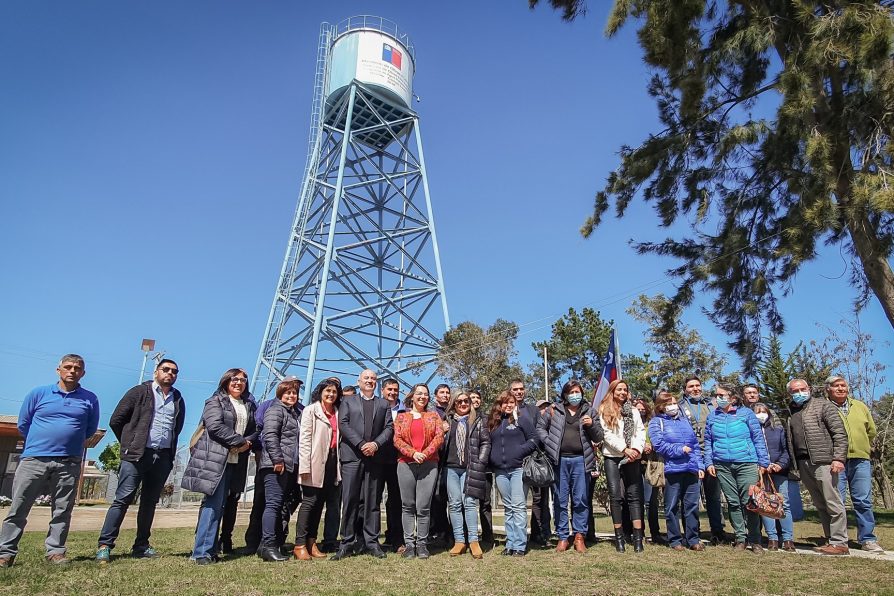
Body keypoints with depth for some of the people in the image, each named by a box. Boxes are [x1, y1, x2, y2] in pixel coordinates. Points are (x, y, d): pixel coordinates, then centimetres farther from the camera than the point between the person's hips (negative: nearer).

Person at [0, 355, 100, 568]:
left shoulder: (90, 399, 6)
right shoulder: (38, 393, 5)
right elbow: (23, 424, 11)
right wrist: (41, 442, 15)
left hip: (69, 463, 0)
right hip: (33, 459, 0)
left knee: (62, 510, 4)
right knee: (18, 508, 3)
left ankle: (55, 551, 13)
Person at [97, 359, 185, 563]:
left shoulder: (178, 400, 14)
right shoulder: (140, 392, 2)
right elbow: (116, 421, 2)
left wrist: (170, 451, 12)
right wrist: (129, 443, 6)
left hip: (163, 457, 4)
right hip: (136, 455, -4)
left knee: (150, 502, 9)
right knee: (123, 499, -5)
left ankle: (141, 546, 17)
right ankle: (104, 545, 2)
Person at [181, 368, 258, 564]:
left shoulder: (249, 405, 19)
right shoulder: (215, 401, 1)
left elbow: (255, 430, 16)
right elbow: (215, 426, -12)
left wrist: (248, 442, -5)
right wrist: (240, 441, -13)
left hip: (236, 461, 6)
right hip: (215, 458, -6)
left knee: (218, 505, 8)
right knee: (213, 504, -9)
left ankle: (209, 548, 13)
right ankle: (202, 552, -5)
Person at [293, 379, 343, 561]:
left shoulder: (338, 413, 14)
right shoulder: (310, 411, 0)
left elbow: (339, 437, 15)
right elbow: (304, 439, -6)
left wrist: (339, 463, 6)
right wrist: (305, 466, -13)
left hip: (331, 462, 5)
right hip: (316, 462, -5)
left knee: (320, 502, 8)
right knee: (310, 501, -5)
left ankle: (311, 543, 15)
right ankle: (300, 545, 1)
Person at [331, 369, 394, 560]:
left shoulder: (384, 404, 18)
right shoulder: (348, 402, 13)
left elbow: (389, 428, 8)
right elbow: (343, 425, 0)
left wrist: (376, 444, -9)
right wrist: (361, 444, -11)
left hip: (375, 457, 2)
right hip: (352, 456, -1)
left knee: (372, 501, 4)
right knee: (350, 500, -2)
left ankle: (371, 541, 10)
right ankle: (347, 543, 4)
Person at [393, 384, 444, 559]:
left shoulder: (433, 416, 13)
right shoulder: (401, 417, 12)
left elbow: (439, 437, 1)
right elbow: (397, 439, 2)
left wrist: (425, 453, -12)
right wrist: (413, 453, -12)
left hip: (429, 464, 0)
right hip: (406, 464, 1)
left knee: (423, 507, -3)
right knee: (408, 506, 3)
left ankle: (422, 543, 7)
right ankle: (409, 543, 10)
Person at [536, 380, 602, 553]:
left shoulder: (588, 412, 9)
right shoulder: (554, 410, 5)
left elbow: (598, 437, 10)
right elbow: (540, 427, 8)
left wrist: (591, 425, -9)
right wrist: (549, 444, -5)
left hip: (580, 460, 1)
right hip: (560, 460, 0)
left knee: (580, 500, 4)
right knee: (561, 500, 5)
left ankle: (579, 536, 15)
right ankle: (562, 537, 15)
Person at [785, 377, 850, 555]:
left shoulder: (824, 406, 1)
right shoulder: (790, 413, 17)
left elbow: (840, 434, -5)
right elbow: (789, 442, 18)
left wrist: (838, 458, -13)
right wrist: (793, 466, 12)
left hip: (823, 462, -6)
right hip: (803, 465, 6)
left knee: (832, 503, -4)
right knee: (820, 505, 11)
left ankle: (839, 543, 3)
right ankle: (831, 540, 18)